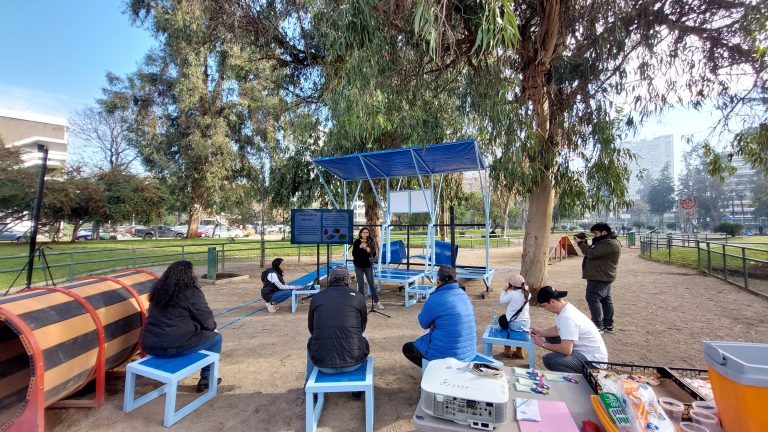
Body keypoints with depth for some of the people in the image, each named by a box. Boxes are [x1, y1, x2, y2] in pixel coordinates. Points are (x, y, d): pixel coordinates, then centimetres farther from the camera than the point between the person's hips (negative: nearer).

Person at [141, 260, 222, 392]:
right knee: (215, 337, 11)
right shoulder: (191, 293, -13)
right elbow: (206, 319, -7)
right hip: (174, 346, -8)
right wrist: (212, 327, 15)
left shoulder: (159, 290, 10)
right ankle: (206, 379, 18)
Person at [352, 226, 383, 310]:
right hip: (358, 266, -1)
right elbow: (353, 254, -10)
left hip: (368, 266, 1)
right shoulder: (357, 242, -5)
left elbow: (374, 254, -1)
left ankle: (376, 302, 15)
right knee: (361, 285, 7)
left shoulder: (370, 242, -1)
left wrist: (369, 251, -20)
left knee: (372, 284, 4)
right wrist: (360, 247, -21)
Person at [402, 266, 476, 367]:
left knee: (407, 348, 16)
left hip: (447, 354, -7)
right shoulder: (464, 295, 2)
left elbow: (424, 324, -6)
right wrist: (435, 323, -2)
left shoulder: (436, 299, -20)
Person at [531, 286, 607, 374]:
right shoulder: (566, 308, 1)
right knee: (549, 338, 17)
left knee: (549, 360, -27)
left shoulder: (566, 317, -29)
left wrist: (543, 344, -17)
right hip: (583, 350, 10)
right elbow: (558, 330, 18)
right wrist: (540, 332, 7)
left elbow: (566, 350, -31)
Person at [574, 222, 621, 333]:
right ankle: (608, 326, 24)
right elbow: (592, 252, 16)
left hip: (599, 278, -11)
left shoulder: (610, 244, -19)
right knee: (606, 300, 15)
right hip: (602, 277, 11)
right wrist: (584, 242, 1)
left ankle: (598, 326, -6)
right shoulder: (605, 242, 17)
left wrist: (580, 243, -13)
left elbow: (592, 253, -25)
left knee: (593, 299, -10)